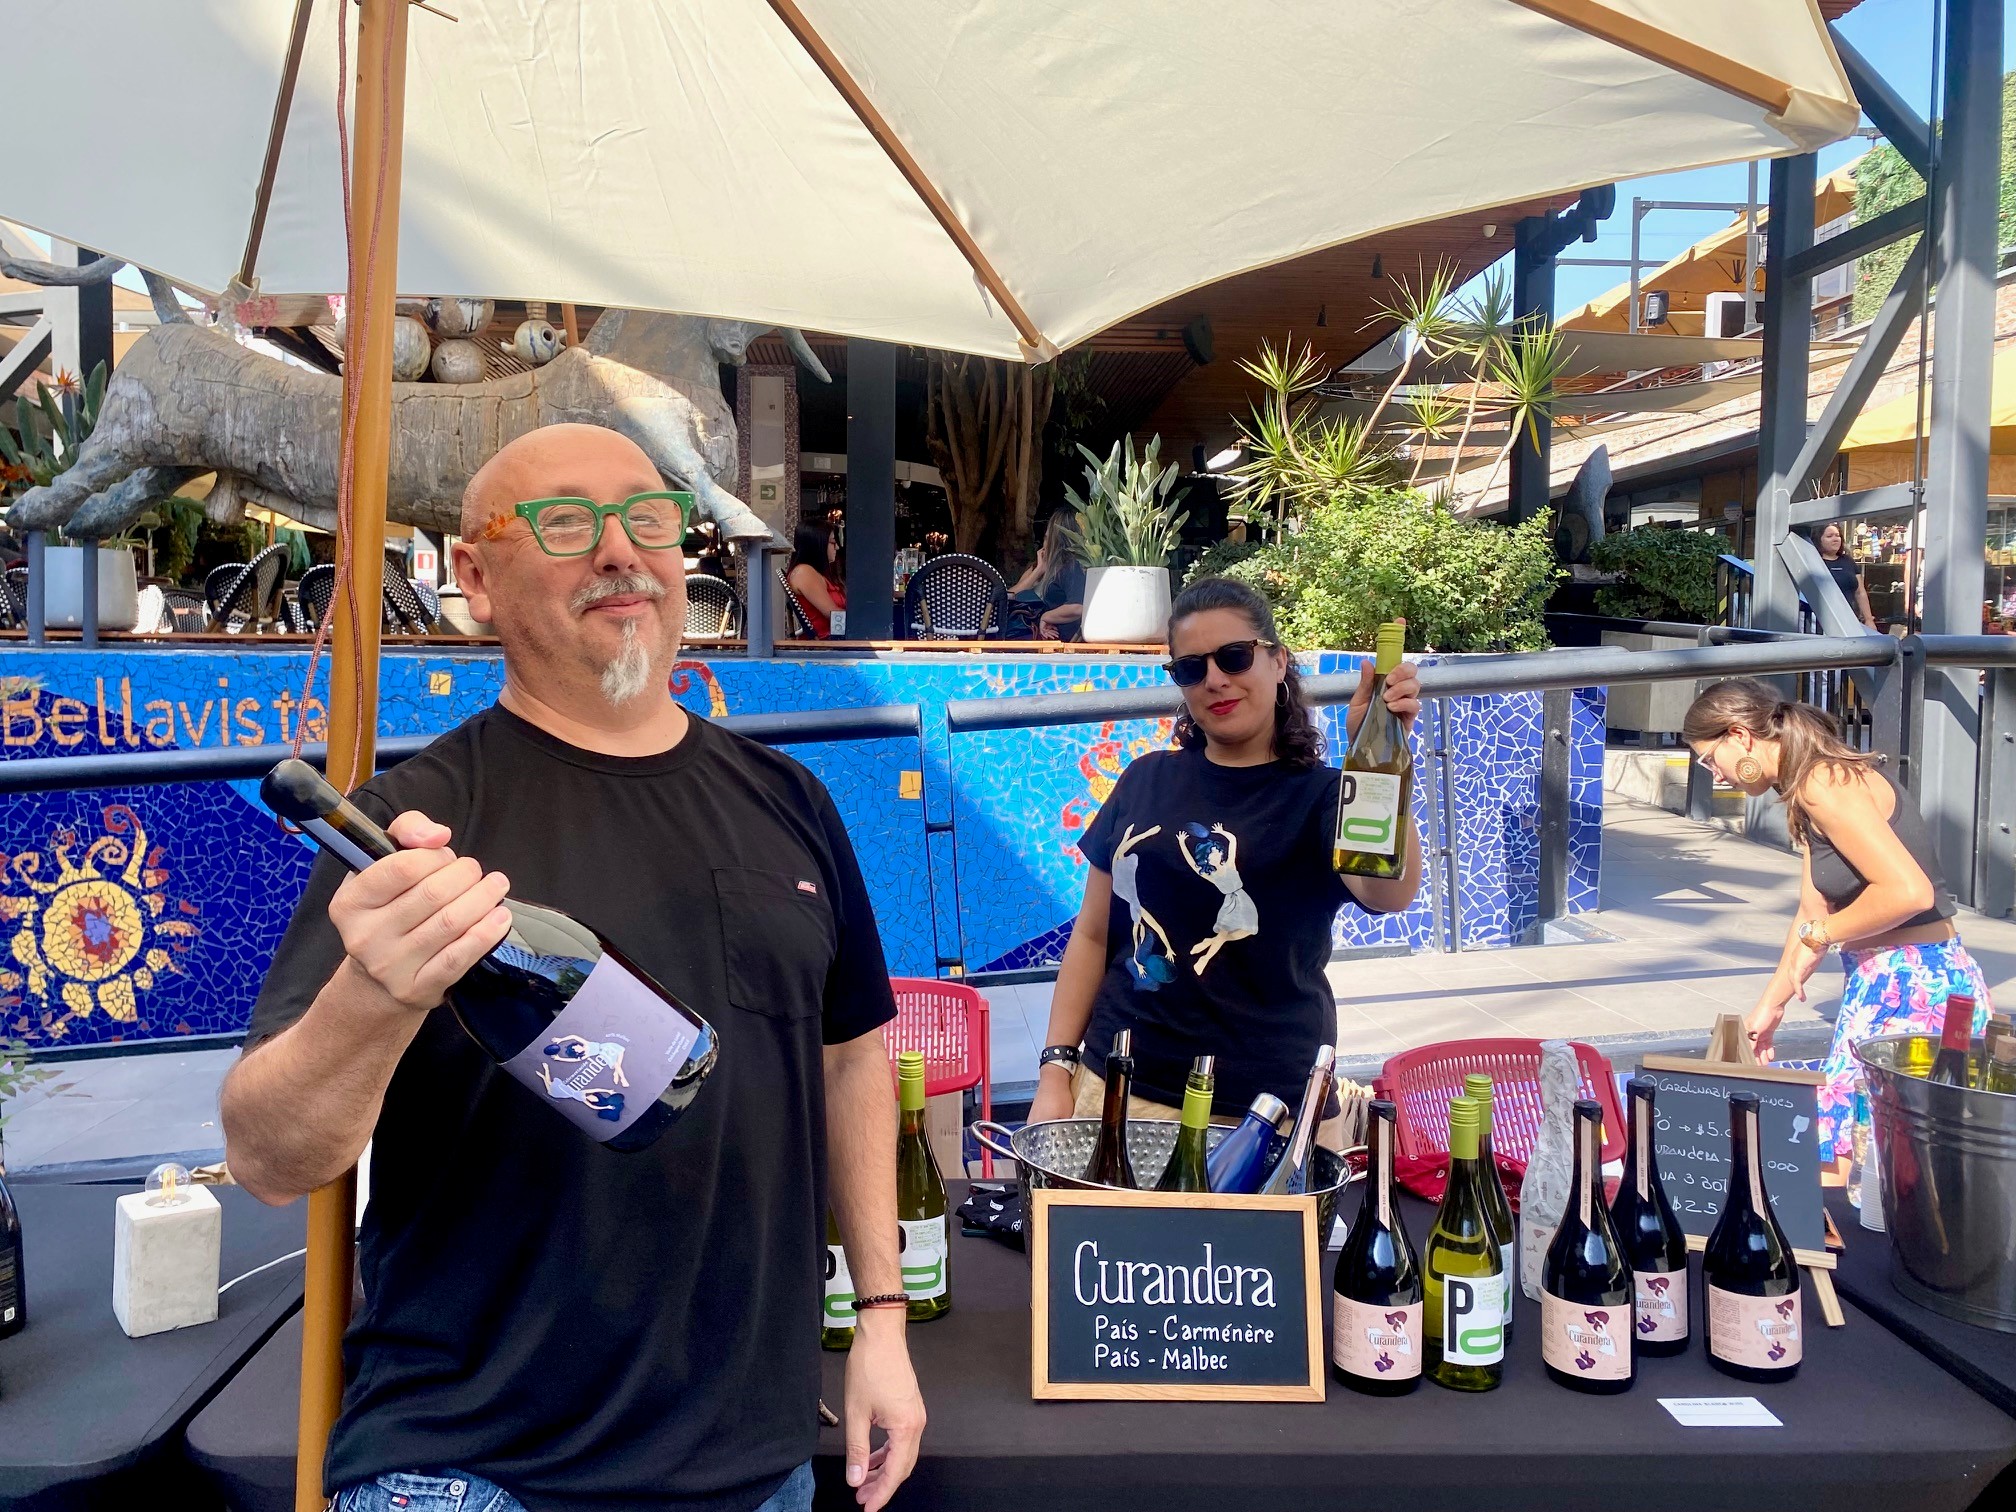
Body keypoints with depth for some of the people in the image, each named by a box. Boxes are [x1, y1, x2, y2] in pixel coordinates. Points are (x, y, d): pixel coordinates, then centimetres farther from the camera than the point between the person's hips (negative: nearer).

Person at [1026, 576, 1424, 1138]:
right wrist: (1056, 1069, 5)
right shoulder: (1146, 781, 7)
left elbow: (1388, 894, -24)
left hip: (1264, 1111, -3)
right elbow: (1093, 935, 10)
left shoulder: (1319, 796, -3)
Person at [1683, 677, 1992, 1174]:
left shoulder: (1823, 783, -17)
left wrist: (1820, 935, -11)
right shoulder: (1809, 789, 14)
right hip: (1881, 984, 10)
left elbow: (1909, 891, -26)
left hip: (1915, 988, -10)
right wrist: (1769, 1006, 25)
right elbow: (1815, 915, 21)